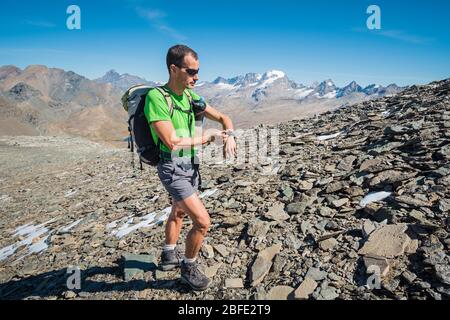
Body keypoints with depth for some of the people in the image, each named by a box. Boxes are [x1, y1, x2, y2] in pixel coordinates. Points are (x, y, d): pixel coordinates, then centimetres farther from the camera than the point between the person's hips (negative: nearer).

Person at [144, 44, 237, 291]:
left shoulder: (191, 96, 2)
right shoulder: (157, 97, -20)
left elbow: (223, 118, 9)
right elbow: (172, 142, -26)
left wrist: (229, 136, -12)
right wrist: (205, 137, -14)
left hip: (191, 166, 8)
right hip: (173, 168, -8)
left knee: (178, 213, 24)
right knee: (202, 221, -11)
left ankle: (169, 257, 47)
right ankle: (189, 268, 16)